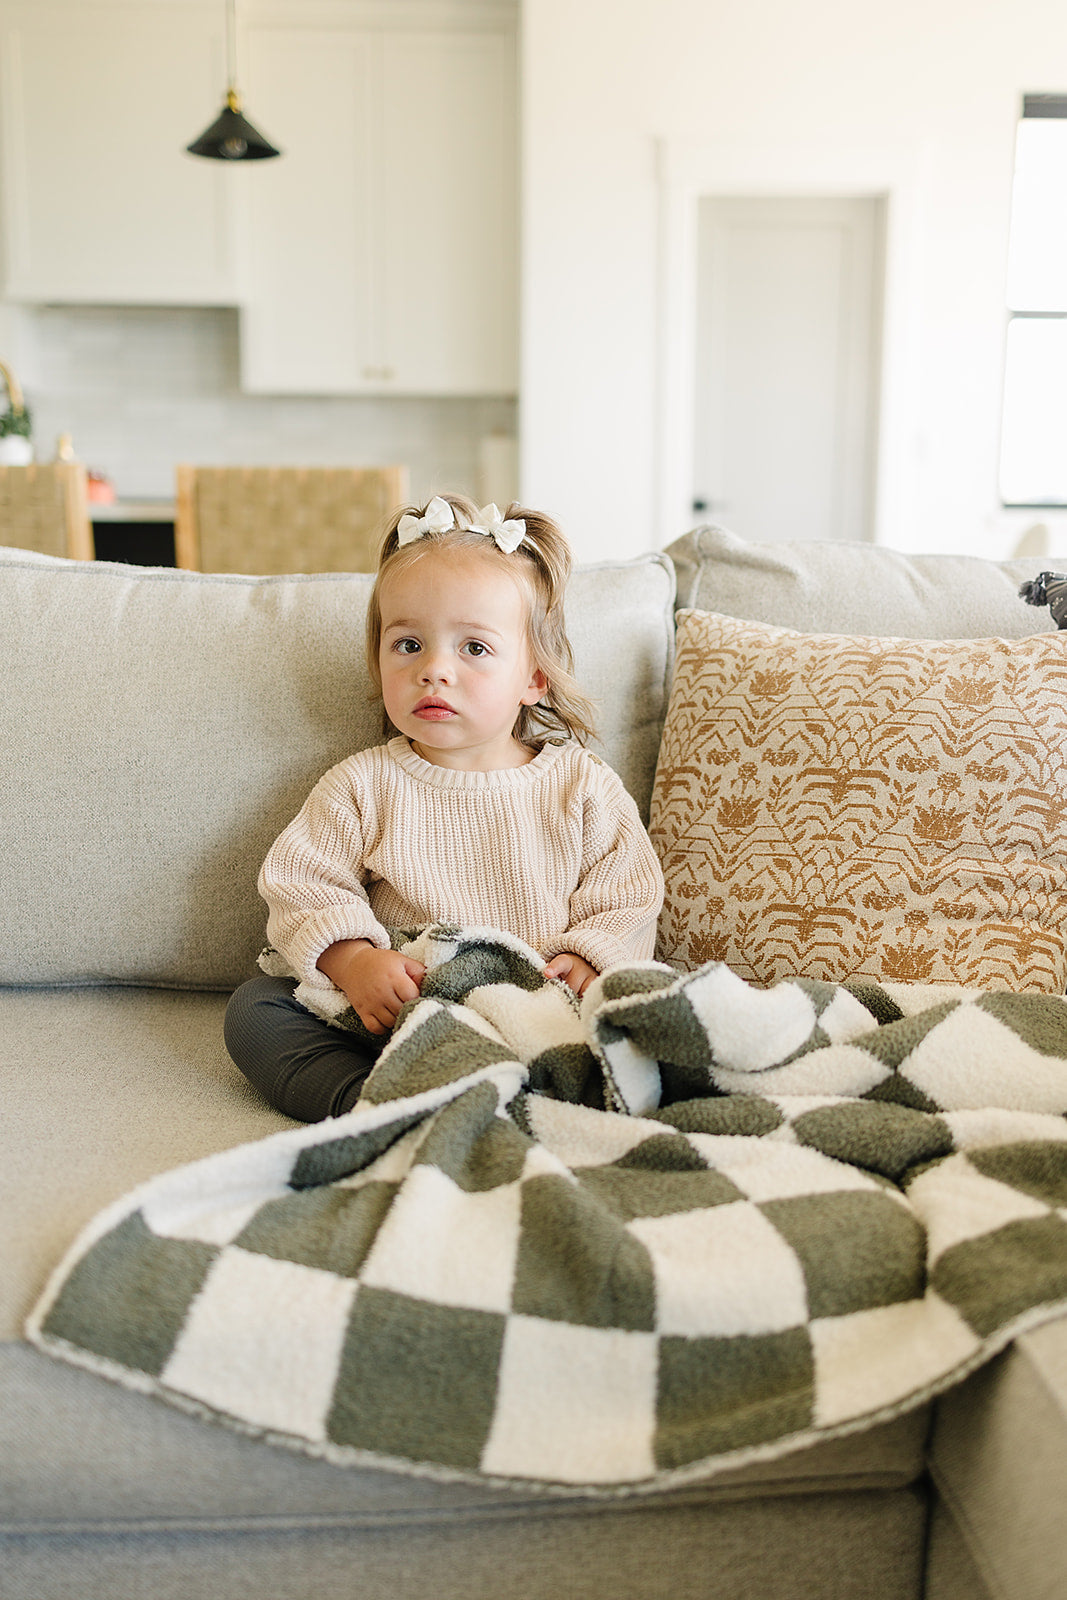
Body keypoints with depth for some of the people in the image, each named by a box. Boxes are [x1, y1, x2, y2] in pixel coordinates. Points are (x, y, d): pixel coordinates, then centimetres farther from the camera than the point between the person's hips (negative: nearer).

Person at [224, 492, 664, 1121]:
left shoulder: (584, 786, 4)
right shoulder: (362, 786, 5)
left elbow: (626, 903, 4)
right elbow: (305, 887, 0)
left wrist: (586, 963, -16)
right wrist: (354, 960, -18)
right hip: (395, 1016, 1)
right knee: (255, 1008, -16)